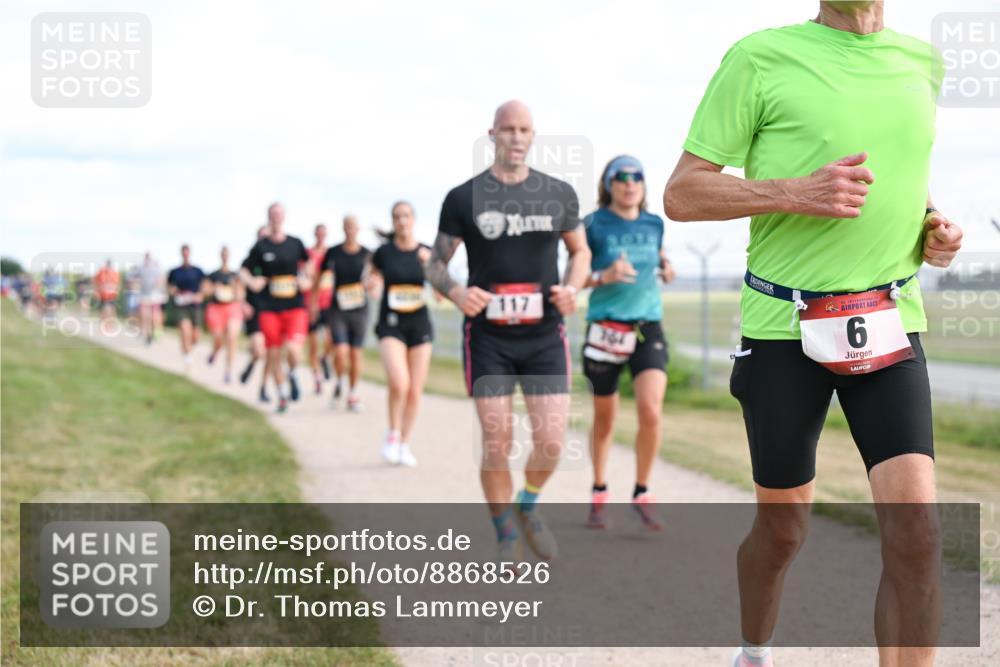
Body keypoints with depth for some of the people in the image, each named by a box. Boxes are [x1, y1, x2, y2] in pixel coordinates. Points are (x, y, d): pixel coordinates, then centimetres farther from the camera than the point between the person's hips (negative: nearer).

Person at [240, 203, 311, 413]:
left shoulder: (296, 244, 5)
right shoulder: (261, 246, 1)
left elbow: (306, 261, 23)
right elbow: (244, 270, 5)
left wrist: (306, 279, 7)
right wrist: (251, 281, -14)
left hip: (295, 307, 0)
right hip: (270, 309, 1)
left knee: (293, 348, -19)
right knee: (273, 355, 4)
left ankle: (292, 374, 15)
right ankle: (282, 395, 22)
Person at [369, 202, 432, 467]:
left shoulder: (427, 253, 0)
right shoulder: (384, 252, -4)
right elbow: (373, 275, 15)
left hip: (419, 324, 2)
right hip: (391, 324, -2)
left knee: (415, 389, 4)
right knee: (399, 382, -22)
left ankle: (404, 444, 21)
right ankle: (393, 433, 3)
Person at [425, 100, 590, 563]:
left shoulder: (559, 195, 5)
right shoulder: (463, 198, -1)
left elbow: (580, 251, 18)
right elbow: (435, 264, 5)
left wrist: (572, 287, -4)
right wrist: (455, 292, -17)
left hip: (544, 337, 1)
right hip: (488, 338, -1)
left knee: (550, 443, -5)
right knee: (497, 445, -2)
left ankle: (528, 505, 27)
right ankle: (507, 541, 17)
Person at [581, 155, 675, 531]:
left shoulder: (654, 224, 7)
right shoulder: (594, 225, -4)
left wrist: (666, 271, 1)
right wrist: (604, 276, -20)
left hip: (648, 327, 2)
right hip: (605, 329, -2)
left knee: (651, 412, -16)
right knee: (604, 419, 9)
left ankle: (642, 495, 1)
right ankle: (599, 496, 29)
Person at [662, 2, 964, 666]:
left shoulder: (921, 62, 9)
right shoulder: (762, 57, -6)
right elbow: (681, 194, -6)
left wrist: (934, 227, 6)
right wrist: (796, 194, -21)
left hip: (890, 327, 3)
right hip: (784, 328, -3)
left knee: (915, 528, -13)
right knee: (784, 526, 11)